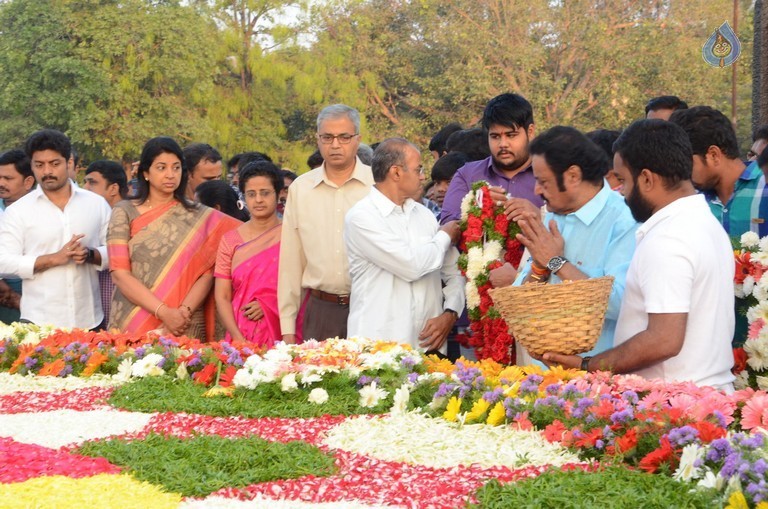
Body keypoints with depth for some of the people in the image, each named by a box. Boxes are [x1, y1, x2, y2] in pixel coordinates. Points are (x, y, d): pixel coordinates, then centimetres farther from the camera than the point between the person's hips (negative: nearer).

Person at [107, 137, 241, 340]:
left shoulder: (200, 217, 6)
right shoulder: (125, 212, 2)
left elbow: (207, 273, 1)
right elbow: (120, 273, -5)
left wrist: (185, 311, -16)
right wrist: (164, 312, -15)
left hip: (186, 329, 1)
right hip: (133, 324, -1)